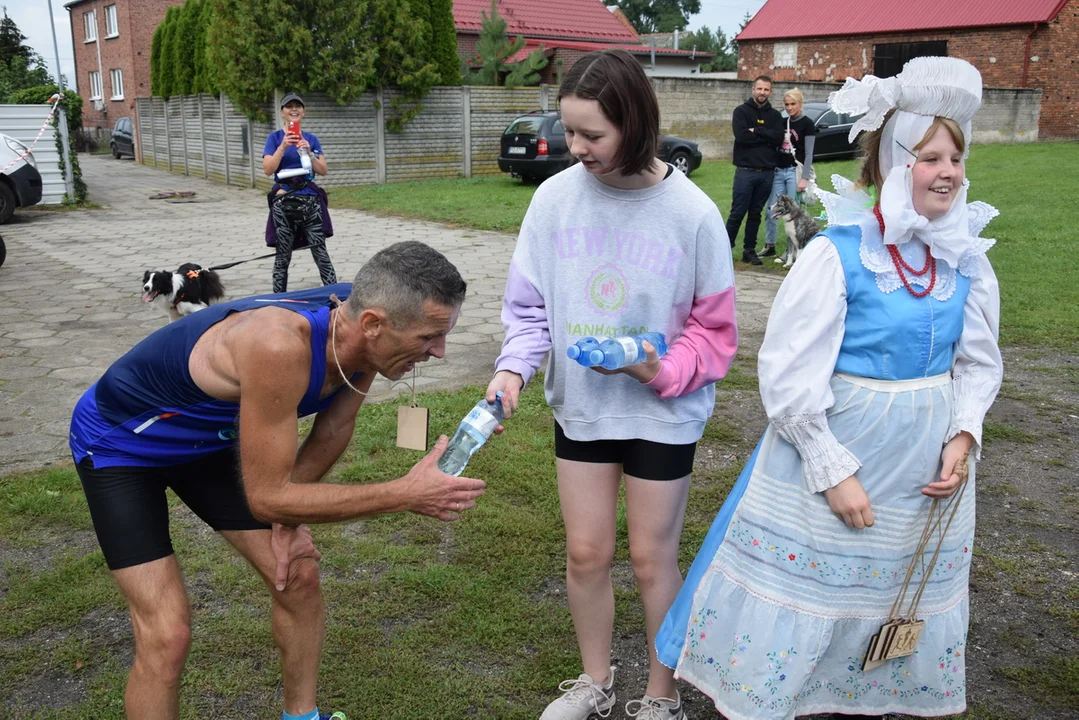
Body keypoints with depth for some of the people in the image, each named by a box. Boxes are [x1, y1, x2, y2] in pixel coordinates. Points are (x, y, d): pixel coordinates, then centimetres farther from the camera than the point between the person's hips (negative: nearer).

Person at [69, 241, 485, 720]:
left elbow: (333, 426, 0)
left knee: (298, 575, 7)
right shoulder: (280, 346, -43)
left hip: (208, 439, 7)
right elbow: (266, 497, -35)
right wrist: (404, 495, -35)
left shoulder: (363, 332, -19)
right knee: (167, 635, -13)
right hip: (118, 442, -7)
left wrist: (290, 516, -2)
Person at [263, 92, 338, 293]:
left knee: (320, 251, -4)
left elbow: (323, 170, 3)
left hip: (310, 200, 1)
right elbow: (268, 169, -7)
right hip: (284, 202, -1)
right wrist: (283, 146, -17)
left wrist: (308, 152, -12)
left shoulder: (311, 138, 9)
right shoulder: (275, 137, 4)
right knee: (282, 255, 5)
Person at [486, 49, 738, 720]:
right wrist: (514, 366, -18)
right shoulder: (555, 197, -9)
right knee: (585, 554, 14)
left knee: (653, 560, 10)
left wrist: (663, 370, -23)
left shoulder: (692, 212, -16)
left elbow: (715, 329, -7)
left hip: (663, 413, -2)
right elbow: (530, 303, -1)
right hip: (580, 405, 3)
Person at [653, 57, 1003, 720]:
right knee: (804, 588, 8)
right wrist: (832, 471, -15)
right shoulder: (838, 253, -17)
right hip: (836, 443, -5)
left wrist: (962, 438, -7)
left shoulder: (968, 256, -1)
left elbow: (979, 362, 9)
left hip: (929, 457, 5)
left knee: (903, 593, 19)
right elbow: (789, 375, -17)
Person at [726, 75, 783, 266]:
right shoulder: (741, 111, 0)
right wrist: (766, 138, -9)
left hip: (767, 172, 4)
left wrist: (756, 131, -13)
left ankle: (749, 250, 16)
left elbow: (779, 137, -7)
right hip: (745, 171, -4)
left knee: (756, 213, 9)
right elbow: (742, 136, -16)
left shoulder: (775, 115, 11)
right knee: (737, 213, -4)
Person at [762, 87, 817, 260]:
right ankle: (769, 246, 19)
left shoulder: (807, 124, -4)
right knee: (770, 210, 6)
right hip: (779, 171, 6)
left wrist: (805, 178, -15)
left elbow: (809, 154, -8)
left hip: (795, 171, -6)